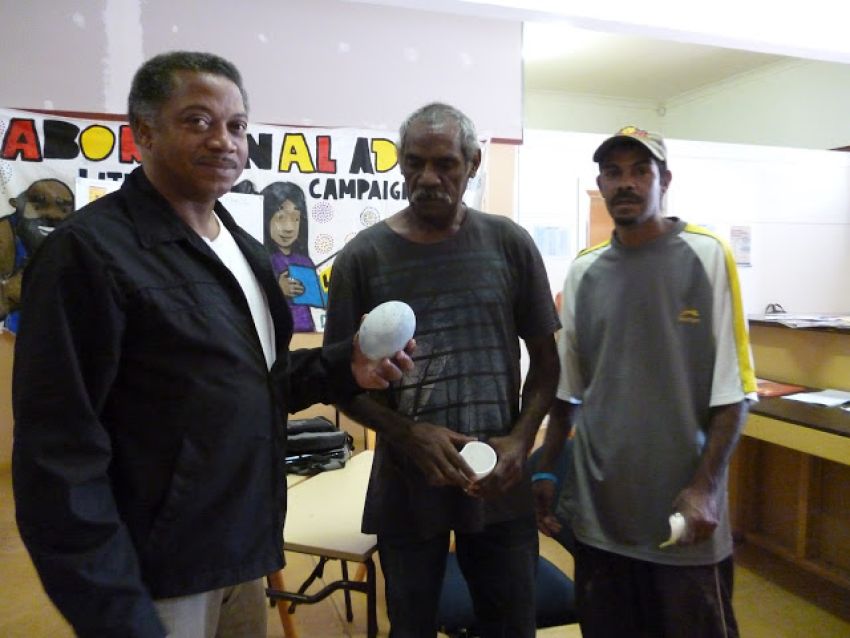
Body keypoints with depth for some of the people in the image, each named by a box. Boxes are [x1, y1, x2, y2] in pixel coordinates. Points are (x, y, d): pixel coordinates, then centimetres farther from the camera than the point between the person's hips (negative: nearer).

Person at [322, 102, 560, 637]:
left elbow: (546, 359, 5)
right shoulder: (364, 256, -5)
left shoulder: (510, 244, -1)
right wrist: (411, 436, -15)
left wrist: (520, 440, -9)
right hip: (406, 485, 0)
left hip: (500, 483, 1)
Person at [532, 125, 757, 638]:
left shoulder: (707, 256, -5)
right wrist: (546, 470, 6)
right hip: (598, 507, 3)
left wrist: (706, 485, -14)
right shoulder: (584, 272, 4)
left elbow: (733, 388, -7)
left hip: (684, 506, -3)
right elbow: (567, 389, 8)